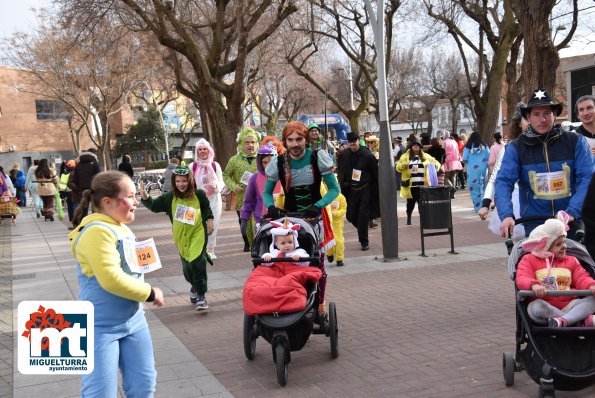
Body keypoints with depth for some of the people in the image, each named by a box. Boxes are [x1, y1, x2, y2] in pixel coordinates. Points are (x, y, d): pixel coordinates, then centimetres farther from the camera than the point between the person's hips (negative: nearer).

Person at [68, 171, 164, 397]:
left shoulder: (122, 229, 9)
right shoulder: (98, 232, -20)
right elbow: (111, 279, -27)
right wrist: (150, 293, -15)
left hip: (133, 319, 9)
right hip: (101, 326, -9)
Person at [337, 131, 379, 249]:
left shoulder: (368, 155, -9)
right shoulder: (344, 155, 3)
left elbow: (375, 174, -5)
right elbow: (341, 173, 14)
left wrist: (375, 191, -5)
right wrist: (343, 184, 1)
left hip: (365, 190, -4)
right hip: (351, 190, 4)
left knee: (363, 217, -6)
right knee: (351, 216, 6)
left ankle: (364, 241, 8)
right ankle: (363, 237, 31)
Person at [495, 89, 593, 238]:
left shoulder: (575, 142, 0)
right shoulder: (516, 148, 0)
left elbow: (587, 178, -8)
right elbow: (504, 182, -11)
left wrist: (572, 212, -22)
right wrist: (506, 215, -28)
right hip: (534, 229, -1)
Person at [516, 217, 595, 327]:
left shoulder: (571, 261, 20)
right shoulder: (529, 260, 7)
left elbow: (581, 278, 10)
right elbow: (522, 279, -8)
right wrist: (534, 285, -32)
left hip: (568, 307, 3)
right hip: (545, 307, -3)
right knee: (536, 306, -37)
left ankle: (563, 321, -42)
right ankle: (581, 321, -35)